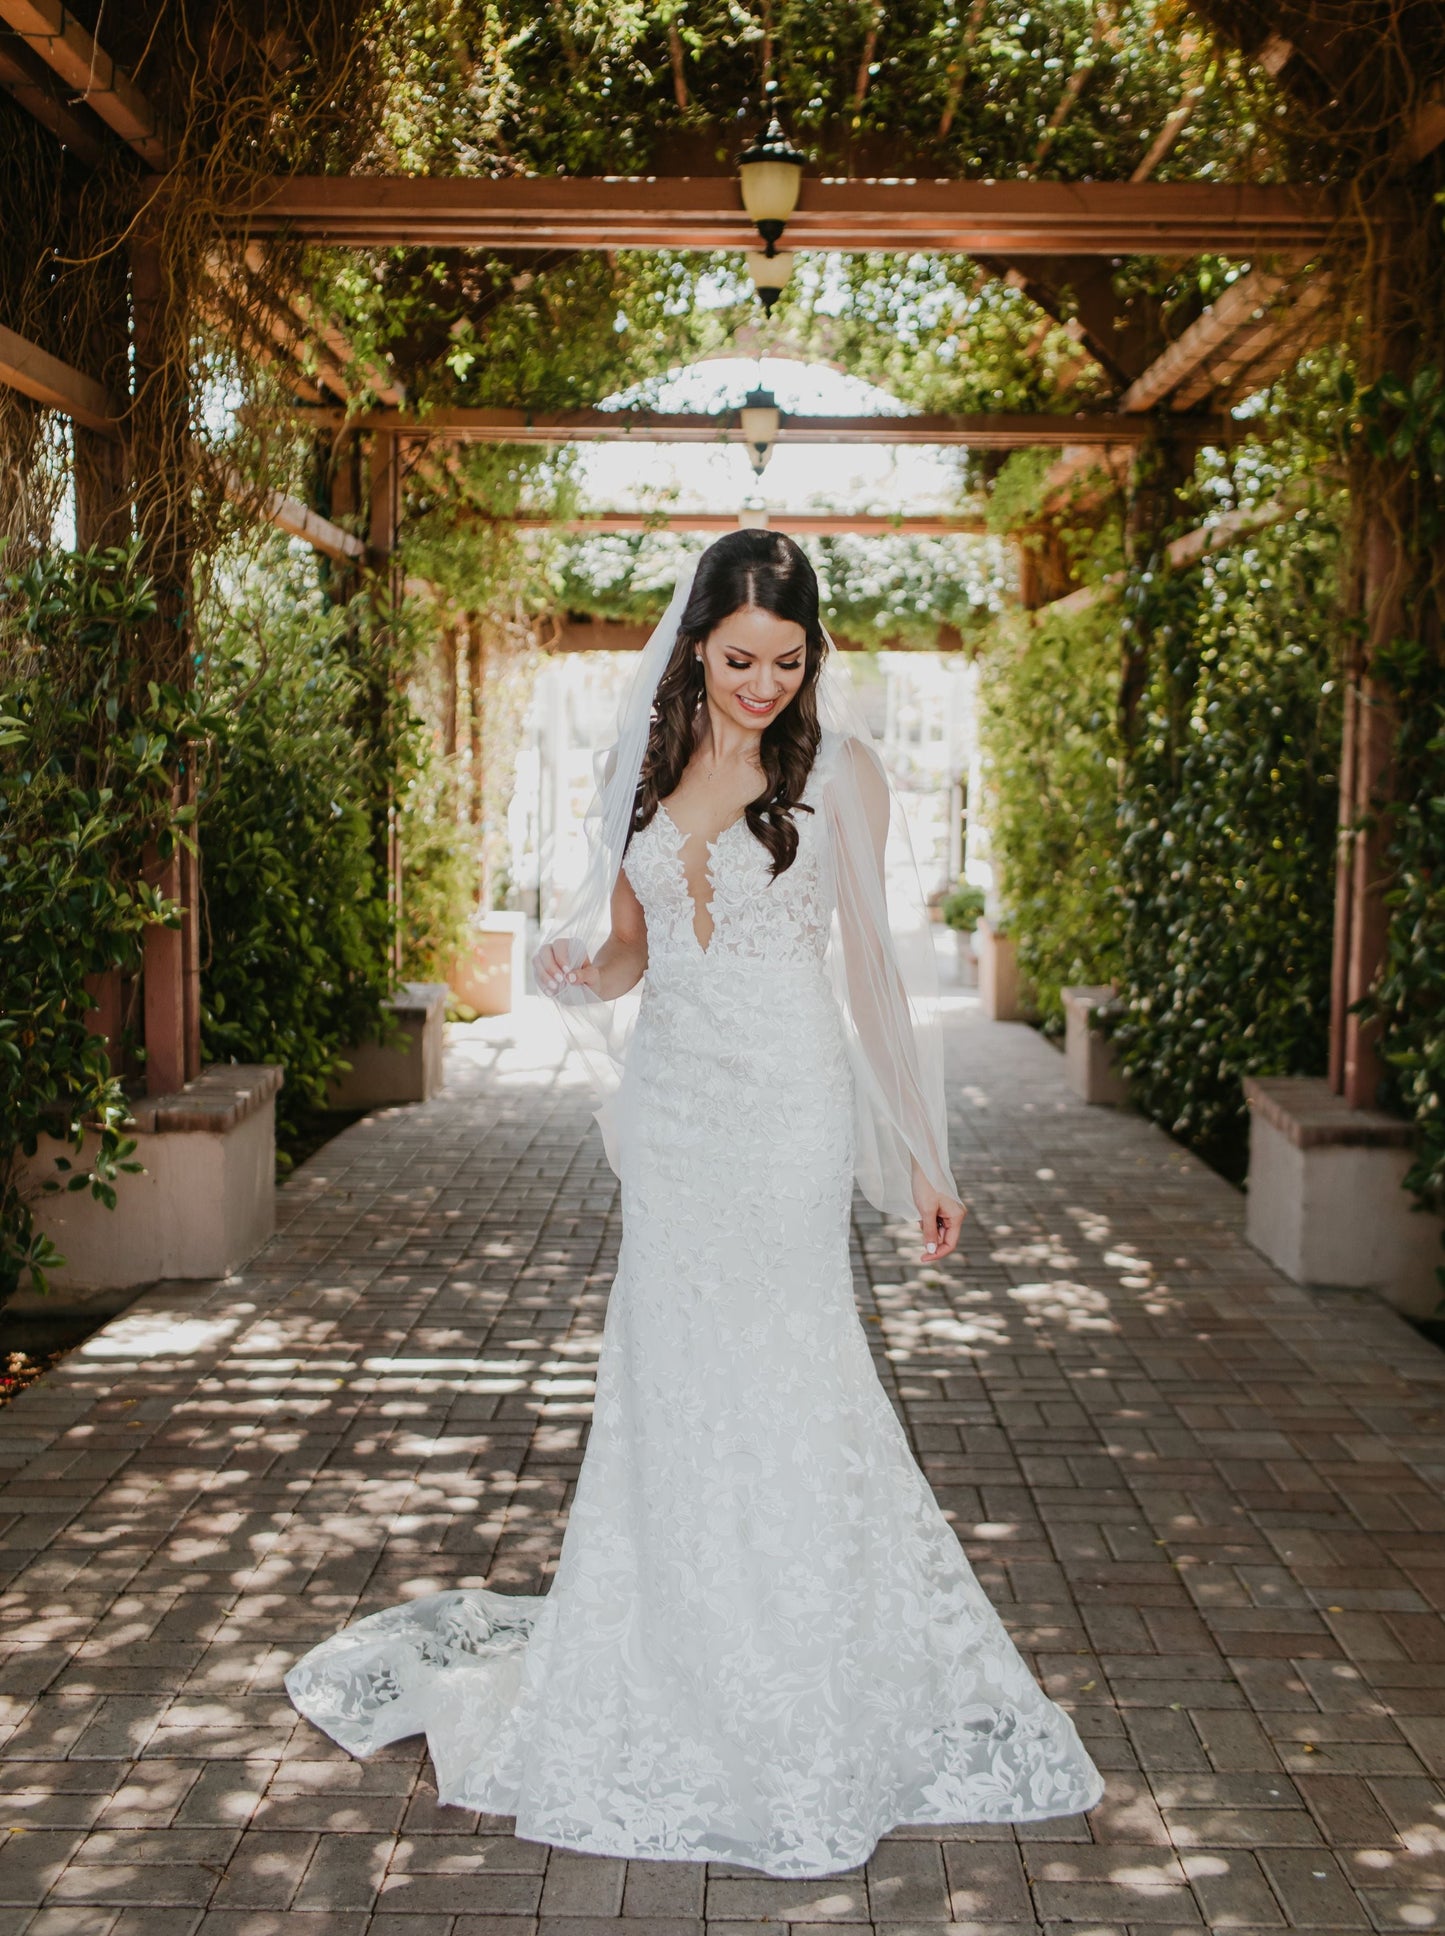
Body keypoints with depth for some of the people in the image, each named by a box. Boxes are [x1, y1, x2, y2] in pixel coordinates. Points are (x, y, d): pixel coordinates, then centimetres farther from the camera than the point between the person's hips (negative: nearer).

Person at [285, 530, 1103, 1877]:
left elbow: (870, 961, -2)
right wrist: (576, 975, -9)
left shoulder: (839, 771, -2)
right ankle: (680, 1679, 24)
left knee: (781, 1385, -3)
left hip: (784, 1109, -4)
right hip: (671, 1104, 4)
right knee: (668, 1386, 8)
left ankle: (808, 1706, 13)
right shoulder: (648, 767, 10)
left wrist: (919, 1160, -3)